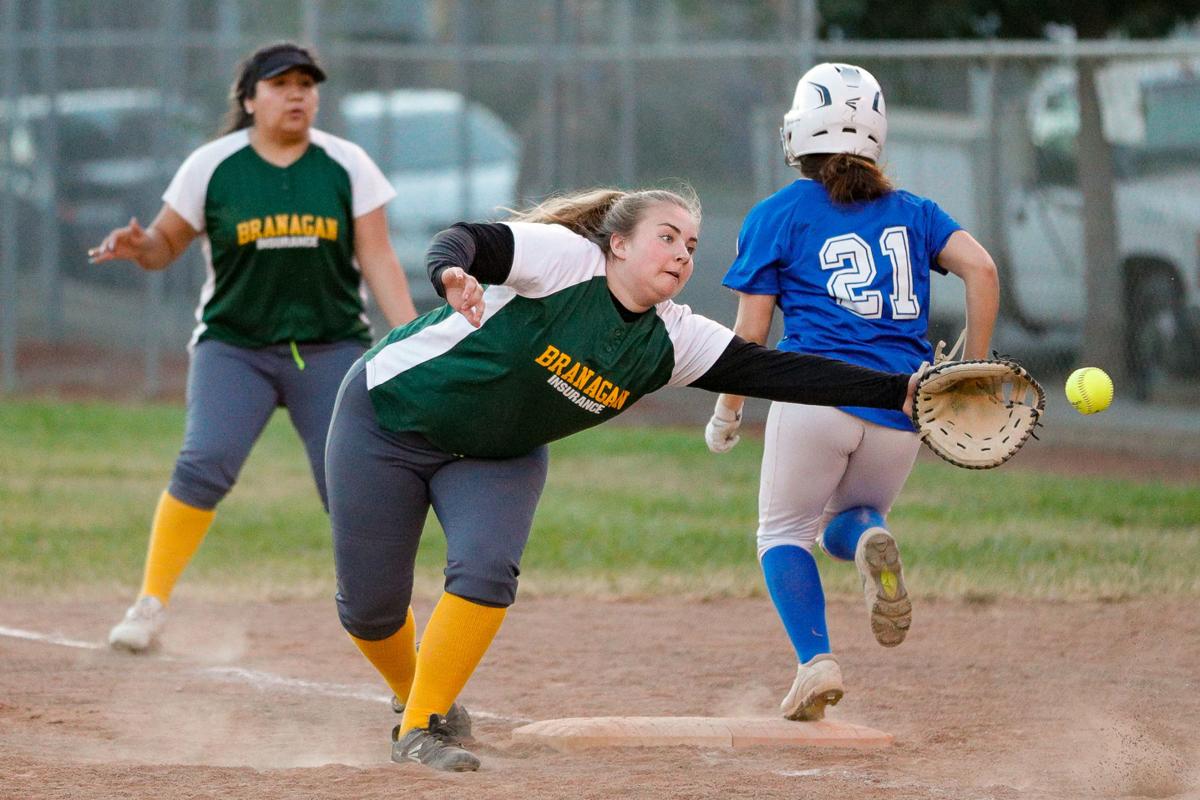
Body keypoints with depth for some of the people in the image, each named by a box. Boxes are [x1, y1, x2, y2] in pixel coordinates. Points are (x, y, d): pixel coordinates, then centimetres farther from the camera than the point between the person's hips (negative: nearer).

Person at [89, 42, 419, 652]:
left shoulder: (347, 166, 1)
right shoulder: (212, 166, -1)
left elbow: (377, 258, 0)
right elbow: (165, 245, 6)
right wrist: (138, 246, -18)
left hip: (331, 349, 1)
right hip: (234, 345, -1)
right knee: (205, 463, -21)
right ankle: (151, 603, -13)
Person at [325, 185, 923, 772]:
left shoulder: (671, 342, -9)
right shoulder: (564, 258, -25)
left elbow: (772, 371, -12)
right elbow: (463, 240, -36)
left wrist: (899, 391, -19)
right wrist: (452, 275, -61)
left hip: (499, 459, 4)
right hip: (389, 414, -4)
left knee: (487, 572, -20)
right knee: (370, 605, -2)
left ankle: (422, 727, -6)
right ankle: (412, 697, 29)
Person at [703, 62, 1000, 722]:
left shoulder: (777, 215, 7)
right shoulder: (911, 211, 17)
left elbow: (751, 331, 4)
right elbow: (980, 268, 2)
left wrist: (726, 413, 16)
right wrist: (973, 372, 7)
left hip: (817, 392, -3)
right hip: (902, 408, 3)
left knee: (786, 532, 12)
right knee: (846, 521, 23)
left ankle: (816, 659, -13)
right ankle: (870, 541, -16)